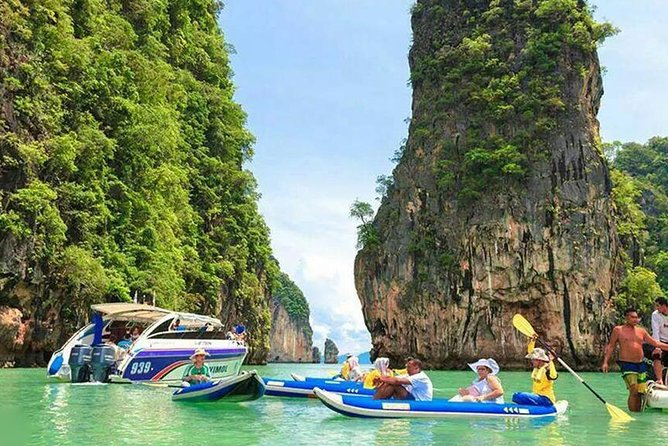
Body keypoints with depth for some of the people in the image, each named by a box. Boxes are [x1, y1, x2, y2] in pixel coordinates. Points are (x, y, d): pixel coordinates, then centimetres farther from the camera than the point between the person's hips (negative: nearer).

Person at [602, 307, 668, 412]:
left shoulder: (641, 331, 14)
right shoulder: (618, 330, 2)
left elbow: (656, 343, 18)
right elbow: (611, 346, 3)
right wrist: (605, 362, -5)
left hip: (641, 364, 5)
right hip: (627, 364, -5)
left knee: (641, 392, 3)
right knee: (634, 391, -16)